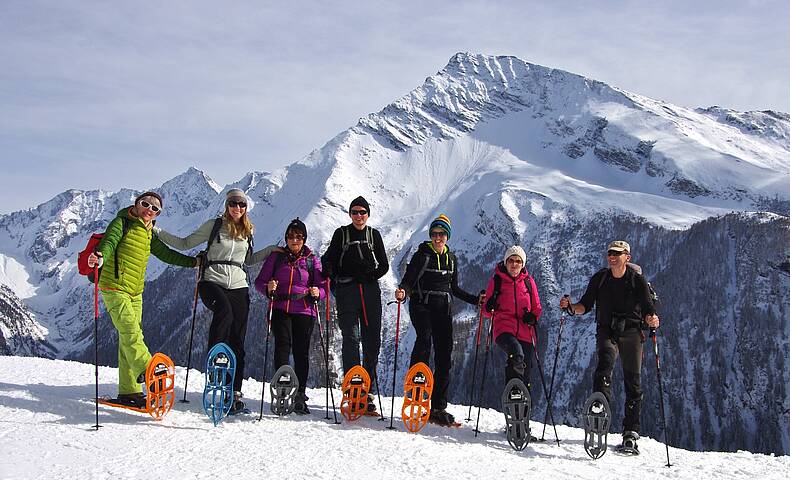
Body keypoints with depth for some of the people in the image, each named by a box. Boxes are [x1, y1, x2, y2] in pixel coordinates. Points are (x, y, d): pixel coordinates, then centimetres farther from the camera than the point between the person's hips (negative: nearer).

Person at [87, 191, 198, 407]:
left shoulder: (149, 234, 17)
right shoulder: (122, 223, -4)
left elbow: (166, 254, 26)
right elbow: (109, 242, -21)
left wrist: (194, 262, 26)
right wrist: (100, 257, -42)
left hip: (135, 292, 7)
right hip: (115, 288, -7)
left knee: (128, 339, 6)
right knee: (131, 333, -19)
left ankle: (129, 391, 8)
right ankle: (147, 370, -28)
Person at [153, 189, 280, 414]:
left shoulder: (247, 231, 15)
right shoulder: (214, 225, 4)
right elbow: (185, 244, 7)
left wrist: (271, 250, 16)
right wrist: (157, 231, -1)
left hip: (239, 287, 4)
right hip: (213, 282, -3)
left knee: (237, 342, -1)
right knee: (224, 310, -38)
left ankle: (235, 393, 4)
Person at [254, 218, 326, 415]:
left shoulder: (312, 260, 10)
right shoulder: (276, 257, 11)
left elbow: (323, 286, 9)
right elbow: (259, 281, 10)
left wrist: (317, 293, -13)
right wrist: (268, 288, -12)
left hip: (304, 311, 0)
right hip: (281, 309, 0)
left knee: (302, 352, -4)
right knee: (282, 347, -15)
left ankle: (300, 395, 3)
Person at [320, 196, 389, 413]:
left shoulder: (374, 234, 14)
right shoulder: (341, 234, 10)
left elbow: (384, 265, 15)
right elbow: (328, 260, 10)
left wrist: (369, 276, 1)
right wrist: (333, 283, -4)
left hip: (370, 290, 2)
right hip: (347, 291, -2)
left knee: (372, 340, -1)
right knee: (351, 338, -9)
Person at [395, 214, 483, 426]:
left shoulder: (451, 258, 14)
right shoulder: (422, 255, 0)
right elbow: (408, 279, -9)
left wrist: (476, 300, 13)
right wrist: (402, 291, -30)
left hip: (442, 308, 4)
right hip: (421, 305, -4)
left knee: (444, 356, -1)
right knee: (424, 338, -31)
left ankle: (438, 408, 5)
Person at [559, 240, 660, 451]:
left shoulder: (637, 280, -3)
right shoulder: (600, 278, 2)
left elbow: (648, 309, -7)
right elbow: (585, 305, 5)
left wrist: (651, 319, -30)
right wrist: (571, 307, -15)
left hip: (631, 333, 0)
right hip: (607, 332, 1)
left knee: (632, 382, 2)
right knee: (605, 363, -29)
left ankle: (631, 431, 11)